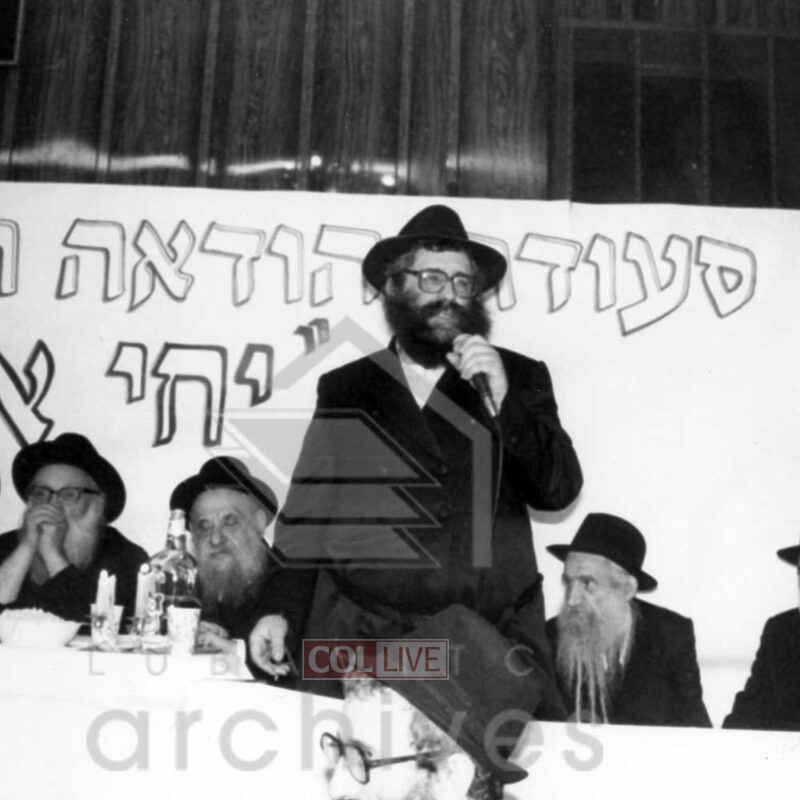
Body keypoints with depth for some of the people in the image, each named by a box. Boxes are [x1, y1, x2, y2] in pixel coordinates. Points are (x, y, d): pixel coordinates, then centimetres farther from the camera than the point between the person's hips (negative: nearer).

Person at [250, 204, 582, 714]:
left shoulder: (519, 378, 11)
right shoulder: (346, 388, 12)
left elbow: (560, 490, 2)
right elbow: (307, 509, 11)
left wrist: (502, 402, -10)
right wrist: (282, 610, 0)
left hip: (492, 640, 0)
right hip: (361, 640, 0)